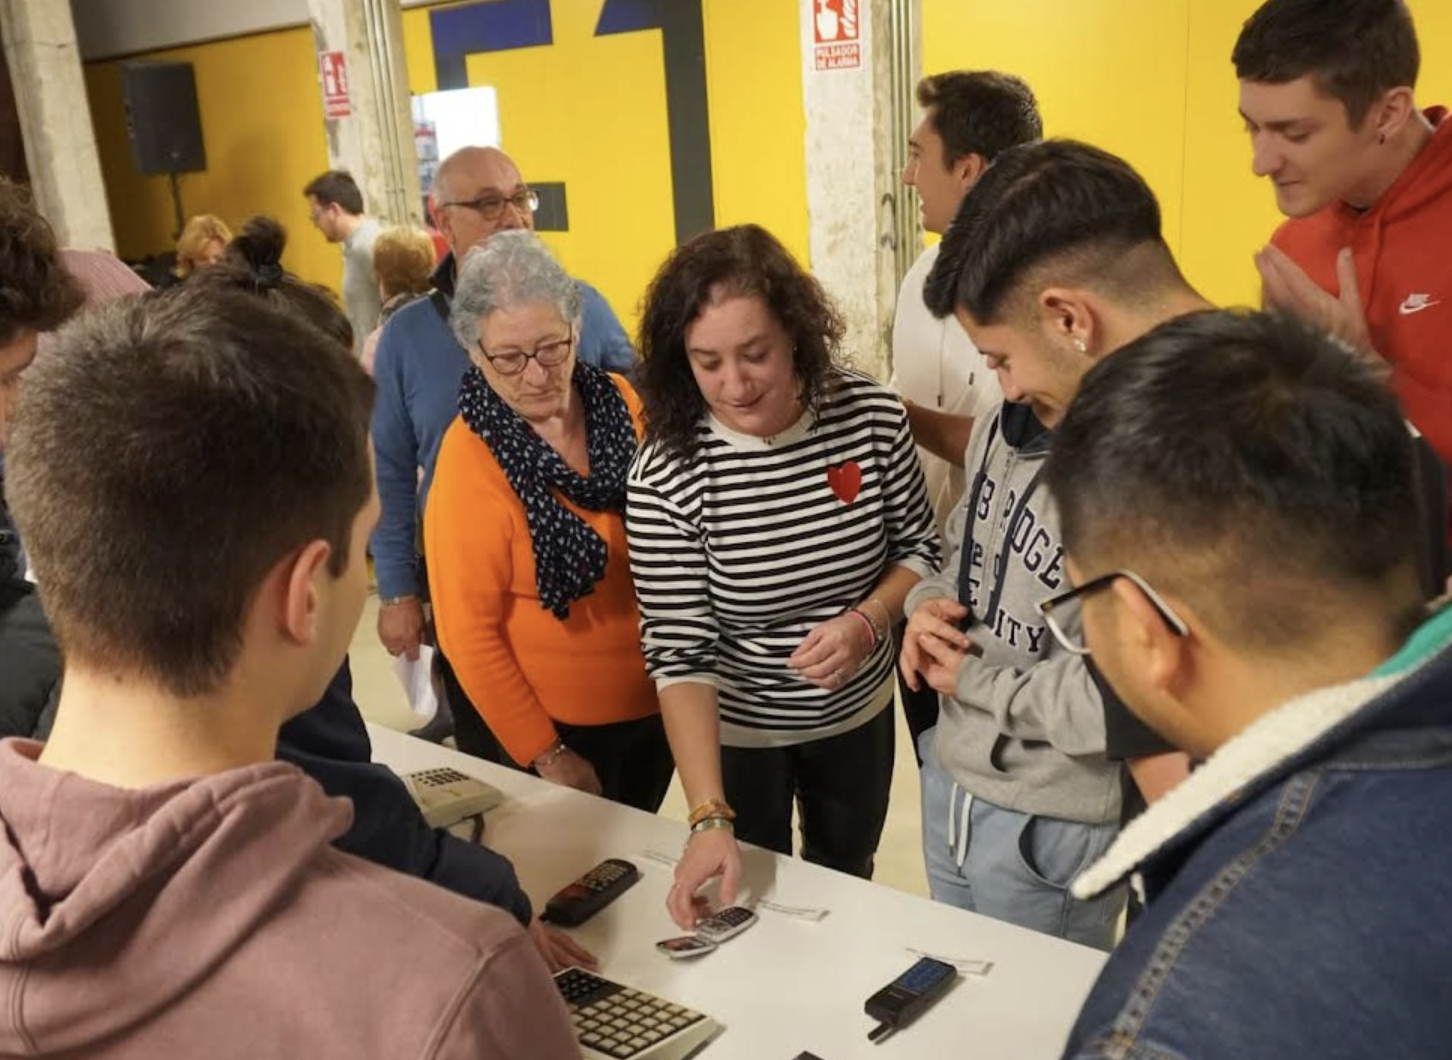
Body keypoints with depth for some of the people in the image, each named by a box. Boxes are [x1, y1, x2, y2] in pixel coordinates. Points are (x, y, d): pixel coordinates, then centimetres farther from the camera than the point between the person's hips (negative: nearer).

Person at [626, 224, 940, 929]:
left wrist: (867, 620, -23)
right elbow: (679, 654, -25)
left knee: (847, 884, 28)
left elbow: (921, 548, -3)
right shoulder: (665, 474, -26)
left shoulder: (872, 416, -18)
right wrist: (709, 818, -33)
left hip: (858, 713, 3)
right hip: (734, 731, -3)